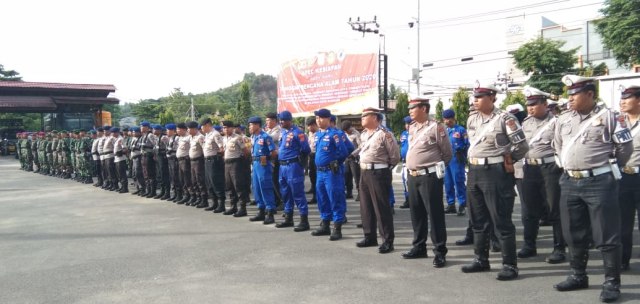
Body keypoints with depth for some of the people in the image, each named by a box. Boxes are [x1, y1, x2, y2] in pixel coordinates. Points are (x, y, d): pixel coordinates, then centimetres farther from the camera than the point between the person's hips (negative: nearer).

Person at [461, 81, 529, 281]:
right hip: (474, 172, 8)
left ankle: (510, 265, 6)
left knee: (501, 221, -3)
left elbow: (521, 146, -9)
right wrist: (474, 160, 14)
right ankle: (481, 260, 26)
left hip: (495, 173, -7)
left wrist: (506, 160, 1)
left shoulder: (504, 119, -11)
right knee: (478, 220, 14)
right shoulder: (472, 119, 11)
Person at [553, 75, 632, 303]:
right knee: (573, 234, 12)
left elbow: (626, 147, 0)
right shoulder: (563, 120, 9)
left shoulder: (607, 116, -6)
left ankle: (612, 283, 10)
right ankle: (578, 276, 27)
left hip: (599, 182, -5)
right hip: (570, 183, 6)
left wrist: (608, 168, 8)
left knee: (606, 236, -1)